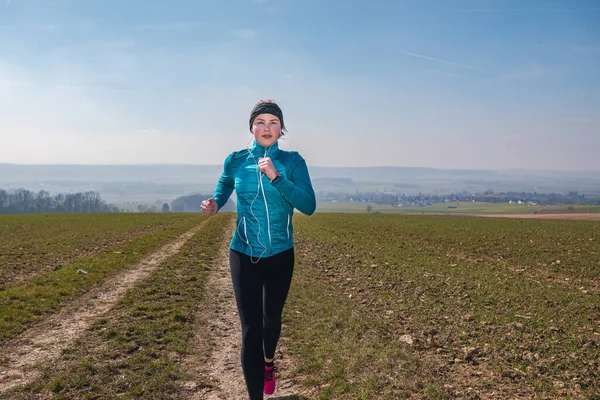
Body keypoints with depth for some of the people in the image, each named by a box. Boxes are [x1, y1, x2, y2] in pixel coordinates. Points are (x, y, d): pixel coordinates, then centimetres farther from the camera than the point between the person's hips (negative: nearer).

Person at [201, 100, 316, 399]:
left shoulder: (293, 161, -9)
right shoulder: (235, 161, -4)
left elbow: (308, 206, -20)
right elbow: (223, 188, 16)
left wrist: (276, 177, -30)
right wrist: (213, 205, -6)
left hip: (280, 255, 1)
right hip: (244, 255, 0)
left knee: (272, 316, 20)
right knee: (250, 326, -6)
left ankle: (268, 362, 52)